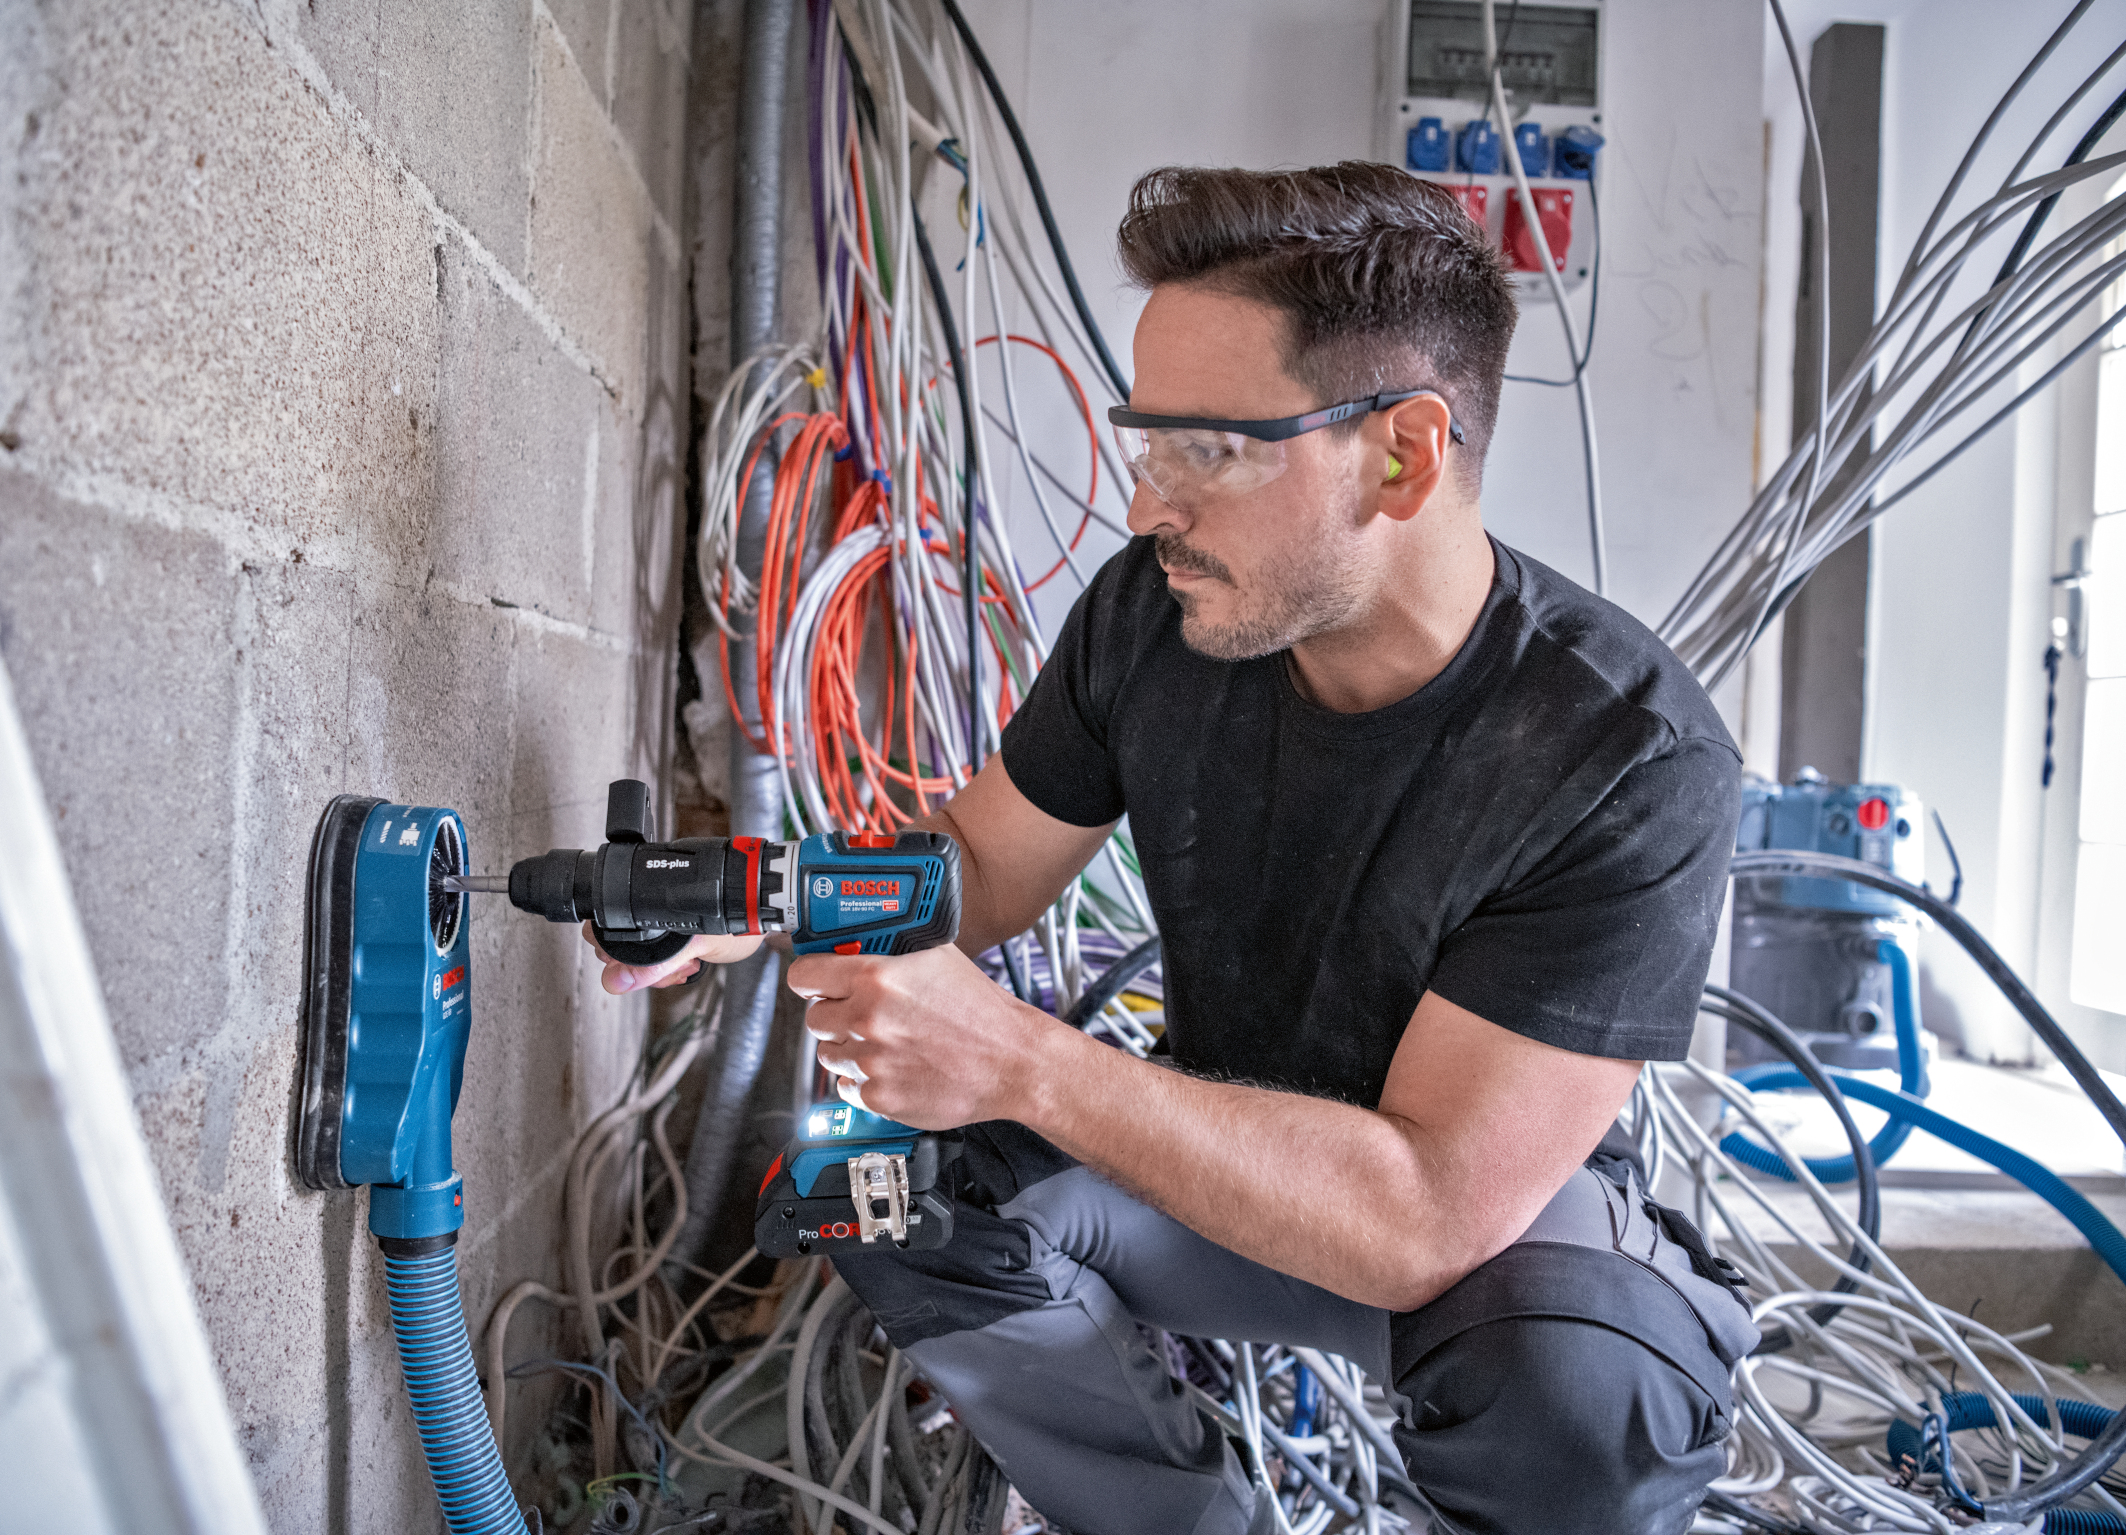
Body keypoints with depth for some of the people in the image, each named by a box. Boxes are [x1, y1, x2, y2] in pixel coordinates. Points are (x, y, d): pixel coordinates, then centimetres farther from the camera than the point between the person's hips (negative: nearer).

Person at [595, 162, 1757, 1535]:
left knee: (1578, 1396, -36)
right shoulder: (1155, 610, -15)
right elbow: (981, 869, 0)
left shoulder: (1634, 762, -30)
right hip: (1223, 1160, 5)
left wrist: (1022, 1062, -40)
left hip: (1503, 1202, -4)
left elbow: (1428, 1215, -34)